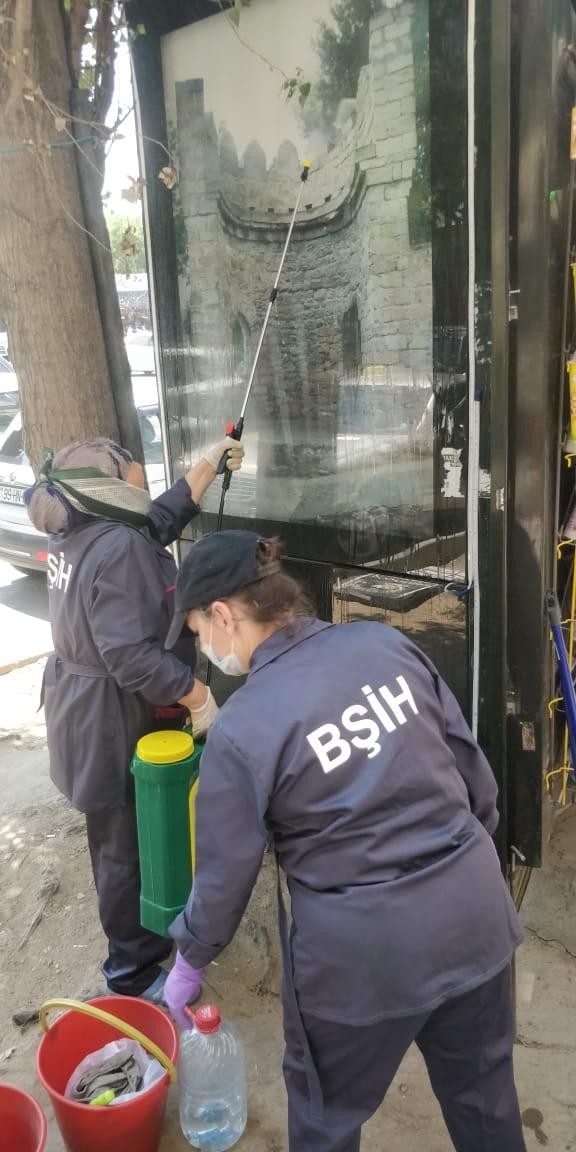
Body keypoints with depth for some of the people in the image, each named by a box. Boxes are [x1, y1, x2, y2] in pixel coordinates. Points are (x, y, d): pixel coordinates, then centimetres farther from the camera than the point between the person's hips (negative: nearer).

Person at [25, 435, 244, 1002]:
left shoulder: (81, 534, 4)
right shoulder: (118, 549, -27)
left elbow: (166, 513, 16)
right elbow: (134, 655, -33)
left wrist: (212, 461, 20)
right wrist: (199, 698, -24)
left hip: (91, 710, 11)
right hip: (118, 721, -11)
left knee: (119, 838, 26)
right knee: (133, 844, 6)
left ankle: (146, 937, 48)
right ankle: (135, 973, 23)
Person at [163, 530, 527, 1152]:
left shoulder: (241, 727, -18)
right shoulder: (383, 641, -6)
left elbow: (225, 874, -7)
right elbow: (472, 765, 2)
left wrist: (189, 962, 11)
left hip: (364, 949, -5)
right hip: (473, 907, 5)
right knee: (482, 1084, 29)